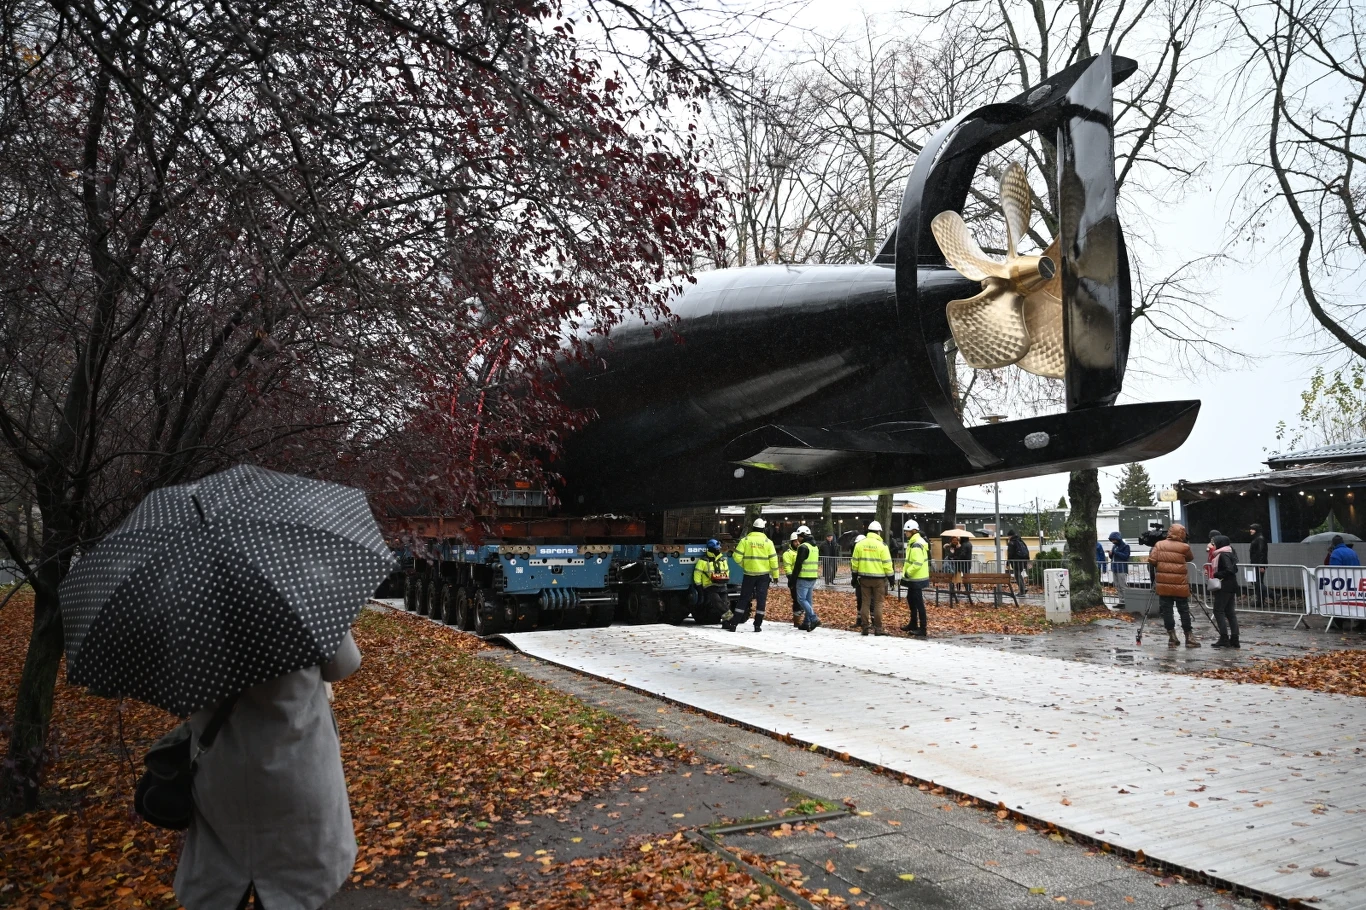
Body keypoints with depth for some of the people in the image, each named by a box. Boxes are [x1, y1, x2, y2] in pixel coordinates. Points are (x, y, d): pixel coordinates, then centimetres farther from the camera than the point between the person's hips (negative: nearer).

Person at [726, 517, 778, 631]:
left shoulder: (745, 540, -3)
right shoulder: (768, 542, -2)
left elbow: (737, 556, -8)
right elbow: (773, 559, -2)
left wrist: (743, 566, 10)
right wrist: (775, 575, 7)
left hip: (749, 574, 0)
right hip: (764, 575, 0)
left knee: (744, 599, 6)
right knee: (761, 599, 6)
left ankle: (733, 623, 3)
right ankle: (757, 625, 6)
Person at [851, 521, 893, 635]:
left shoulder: (859, 544, 3)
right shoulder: (881, 545, -9)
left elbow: (855, 562, 6)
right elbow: (887, 563, -8)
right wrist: (890, 577, 0)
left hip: (864, 577, 3)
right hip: (879, 578, -3)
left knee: (865, 602, 8)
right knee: (877, 603, 2)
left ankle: (865, 627, 10)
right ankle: (878, 628, 3)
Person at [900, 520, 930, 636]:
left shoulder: (916, 545, -21)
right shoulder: (913, 543, 13)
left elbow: (918, 563, -28)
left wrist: (907, 573, -19)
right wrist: (906, 573, 13)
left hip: (917, 579, -11)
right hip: (914, 579, 11)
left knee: (919, 603, -5)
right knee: (911, 600, 21)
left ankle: (923, 628, 1)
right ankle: (913, 624, 34)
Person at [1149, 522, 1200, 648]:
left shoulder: (1159, 544, 1)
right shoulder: (1184, 547, -4)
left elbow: (1151, 560, -5)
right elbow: (1190, 558, 14)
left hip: (1163, 585, 2)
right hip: (1180, 585, -2)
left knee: (1166, 610, 5)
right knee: (1184, 610, 7)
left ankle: (1172, 637, 7)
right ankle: (1189, 637, 12)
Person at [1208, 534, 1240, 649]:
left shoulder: (1223, 555, -15)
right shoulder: (1229, 553, 14)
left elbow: (1229, 570, -24)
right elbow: (1234, 569, 16)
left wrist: (1216, 575, -16)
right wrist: (1214, 573, 9)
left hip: (1224, 587, -10)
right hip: (1231, 586, 10)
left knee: (1218, 610, -6)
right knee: (1230, 612, 10)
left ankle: (1224, 638, -7)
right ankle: (1234, 639, 11)